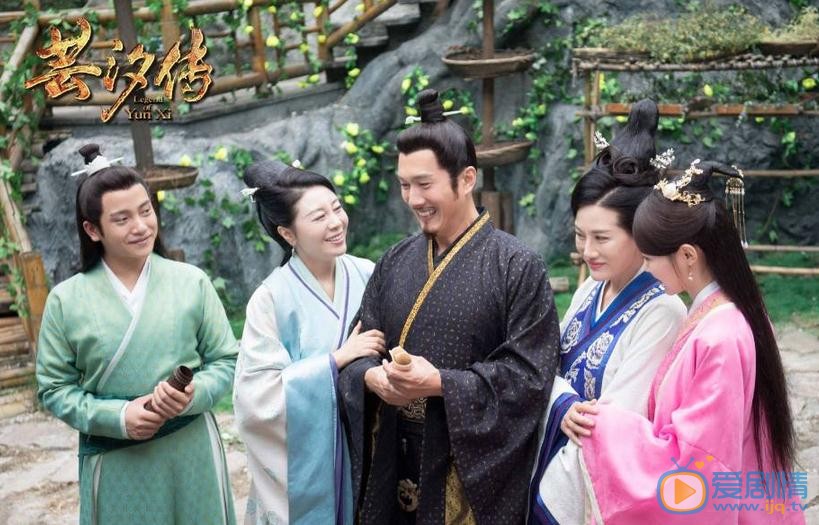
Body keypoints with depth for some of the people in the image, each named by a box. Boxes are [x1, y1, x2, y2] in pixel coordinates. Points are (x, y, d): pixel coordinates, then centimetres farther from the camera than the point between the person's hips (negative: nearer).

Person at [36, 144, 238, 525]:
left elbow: (226, 361, 3)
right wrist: (116, 417, -13)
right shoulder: (66, 300, -2)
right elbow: (54, 388, 1)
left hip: (191, 451, 0)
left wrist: (193, 395, -16)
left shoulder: (192, 282, -2)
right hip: (115, 463, 0)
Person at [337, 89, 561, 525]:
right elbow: (359, 348, 9)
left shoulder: (516, 267, -9)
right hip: (395, 463, 5)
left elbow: (529, 375, -13)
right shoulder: (394, 263, 7)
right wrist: (372, 377, -14)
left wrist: (439, 383, -22)